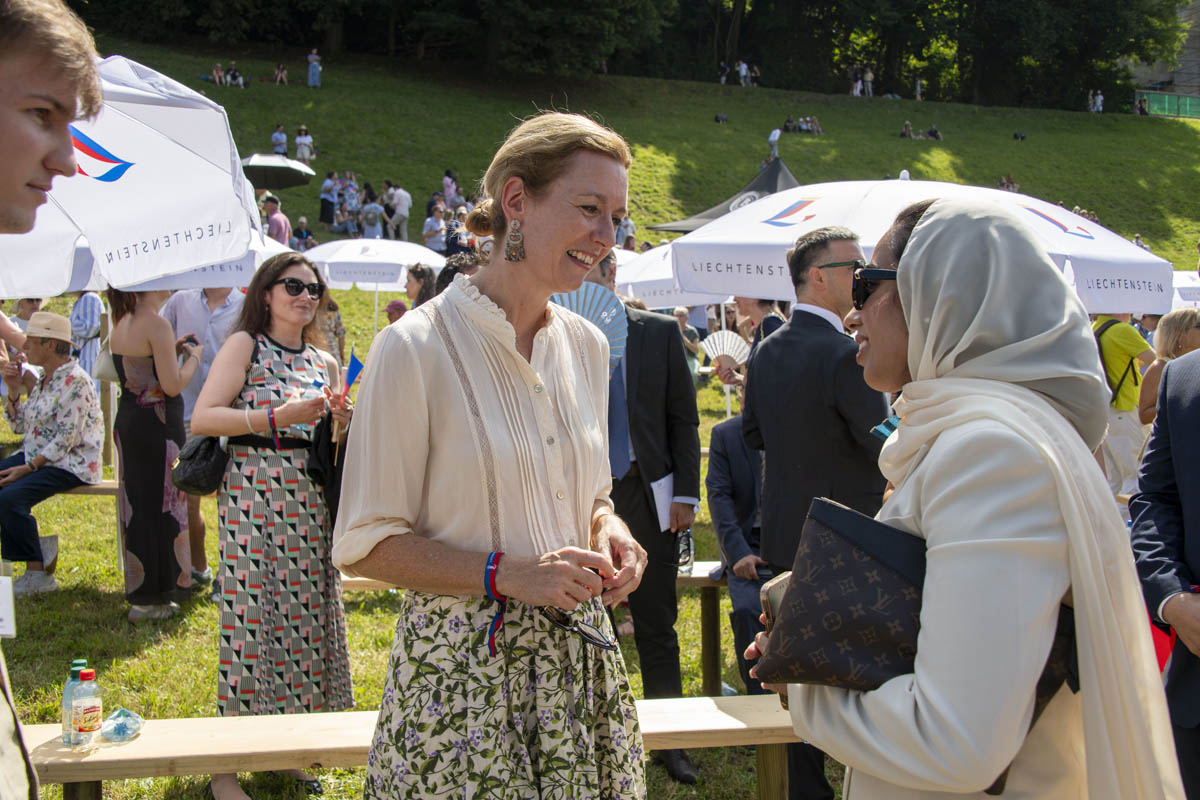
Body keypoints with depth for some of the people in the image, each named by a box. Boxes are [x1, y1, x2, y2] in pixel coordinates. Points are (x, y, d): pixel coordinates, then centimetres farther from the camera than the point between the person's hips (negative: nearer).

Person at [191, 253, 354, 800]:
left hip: (310, 502, 6)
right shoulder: (245, 346, -1)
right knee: (250, 617, -6)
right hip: (253, 495, -6)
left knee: (306, 615, 6)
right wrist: (278, 417, -19)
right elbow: (202, 418, -12)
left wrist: (342, 424, 1)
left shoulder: (324, 362, 15)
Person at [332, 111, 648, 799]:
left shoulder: (587, 345, 6)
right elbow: (365, 545, -11)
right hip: (463, 663, -5)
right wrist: (506, 573, -21)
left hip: (579, 658, 6)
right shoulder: (416, 348, -13)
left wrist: (609, 527, -4)